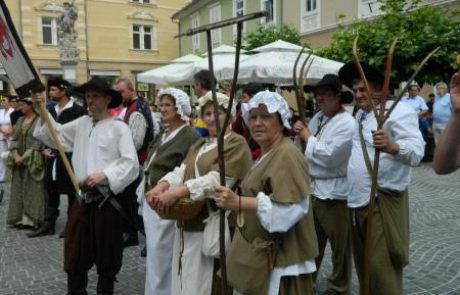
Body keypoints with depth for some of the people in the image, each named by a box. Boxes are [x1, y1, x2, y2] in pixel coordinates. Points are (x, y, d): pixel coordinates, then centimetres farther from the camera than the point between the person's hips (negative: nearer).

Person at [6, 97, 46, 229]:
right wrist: (15, 155, -6)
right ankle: (21, 218, 15)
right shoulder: (20, 120, 13)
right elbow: (14, 139, 11)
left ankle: (33, 219, 2)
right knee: (19, 190, 8)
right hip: (19, 161, 7)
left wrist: (25, 157, -14)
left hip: (33, 161, -7)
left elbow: (39, 141, -13)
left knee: (34, 190, -4)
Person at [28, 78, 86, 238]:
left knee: (71, 192, 4)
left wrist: (67, 150, -14)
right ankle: (48, 225, 20)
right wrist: (45, 148, 3)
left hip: (69, 158, -6)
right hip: (52, 157, 7)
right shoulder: (50, 109, 11)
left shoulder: (77, 110, -10)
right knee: (51, 192, 11)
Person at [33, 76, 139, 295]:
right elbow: (55, 134, 13)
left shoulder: (119, 128, -9)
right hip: (82, 197, 5)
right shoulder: (81, 124, 10)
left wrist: (104, 175, -25)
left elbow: (131, 163, -16)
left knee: (107, 253, 9)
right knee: (75, 251, 13)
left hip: (106, 198, -5)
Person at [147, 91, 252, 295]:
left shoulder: (236, 144, -5)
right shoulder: (199, 145, 21)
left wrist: (176, 193, -27)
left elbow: (217, 180, -19)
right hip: (189, 223, 7)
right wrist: (161, 187, -14)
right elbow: (182, 170, 6)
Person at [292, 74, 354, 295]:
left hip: (334, 193, -7)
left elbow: (329, 157, -24)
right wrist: (300, 133, -7)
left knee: (339, 246, 10)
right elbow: (305, 150, 12)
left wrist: (307, 137, -12)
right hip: (312, 189, 8)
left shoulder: (346, 123, -15)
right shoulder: (317, 118, 9)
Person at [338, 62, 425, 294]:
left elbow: (416, 151, -28)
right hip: (357, 201, 9)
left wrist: (391, 146, -48)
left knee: (381, 267, -6)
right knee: (363, 264, 19)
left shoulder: (399, 111, -13)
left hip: (383, 202, -8)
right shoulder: (360, 114, 14)